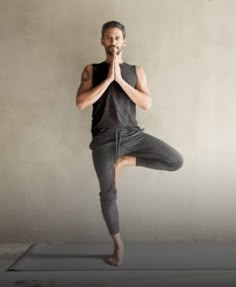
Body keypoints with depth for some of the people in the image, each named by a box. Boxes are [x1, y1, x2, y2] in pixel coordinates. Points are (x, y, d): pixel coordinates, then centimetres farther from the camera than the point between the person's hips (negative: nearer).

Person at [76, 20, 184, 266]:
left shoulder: (136, 71, 9)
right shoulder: (92, 70, 6)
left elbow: (147, 104, -4)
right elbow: (81, 103, -9)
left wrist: (120, 80, -11)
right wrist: (108, 78, -12)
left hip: (133, 134, 2)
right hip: (104, 138, -1)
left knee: (176, 161, -13)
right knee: (108, 194, 4)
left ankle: (126, 161, 4)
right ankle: (118, 244, 25)